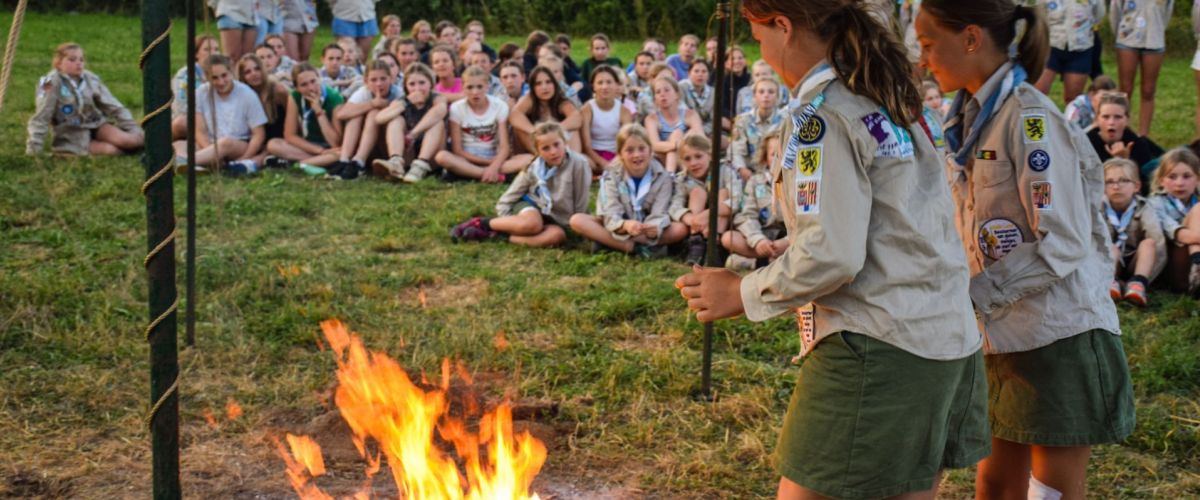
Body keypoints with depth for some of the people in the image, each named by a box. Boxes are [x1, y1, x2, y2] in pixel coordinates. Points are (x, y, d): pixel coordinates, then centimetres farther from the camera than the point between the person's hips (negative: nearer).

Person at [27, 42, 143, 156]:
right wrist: (33, 149, -17)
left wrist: (134, 129, -1)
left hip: (96, 125, 4)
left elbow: (114, 107, 6)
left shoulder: (91, 79, 0)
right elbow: (41, 117, -13)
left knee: (133, 140, -22)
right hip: (72, 134, -4)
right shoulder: (52, 83, -13)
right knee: (109, 150, -29)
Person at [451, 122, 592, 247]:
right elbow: (508, 198, -1)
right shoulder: (533, 169, -9)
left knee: (558, 235, -36)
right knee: (530, 224, -38)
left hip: (556, 220, 1)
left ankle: (494, 234, -29)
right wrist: (510, 221, -12)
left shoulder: (578, 164, -18)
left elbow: (581, 204, -10)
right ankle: (481, 223, -16)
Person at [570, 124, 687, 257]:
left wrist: (655, 228, -44)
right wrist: (625, 225, -45)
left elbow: (659, 214, -18)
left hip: (647, 230, 0)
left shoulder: (662, 177, -8)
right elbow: (611, 214, -20)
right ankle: (636, 248, -33)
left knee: (681, 229, -28)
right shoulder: (611, 176, -9)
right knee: (577, 220, -25)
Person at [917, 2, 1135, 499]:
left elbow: (1062, 245, -20)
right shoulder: (971, 117, 8)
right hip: (1003, 337, 8)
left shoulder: (1029, 117, -16)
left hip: (1058, 333, -8)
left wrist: (971, 295, -21)